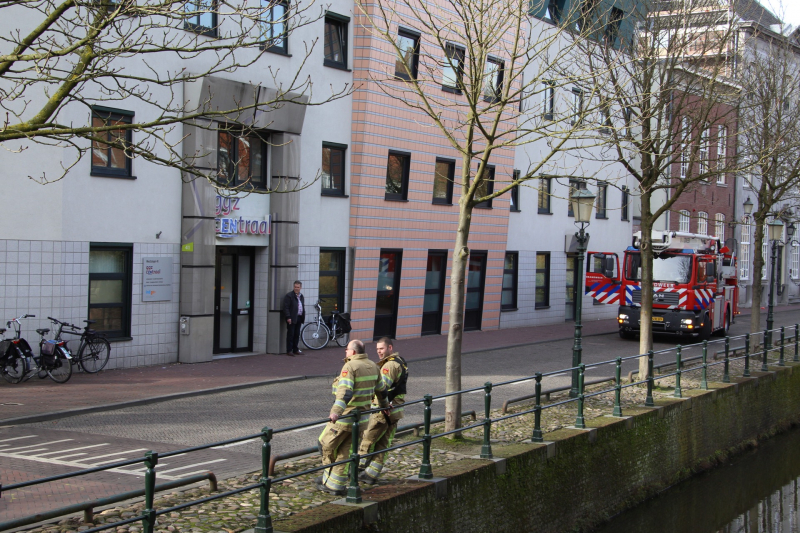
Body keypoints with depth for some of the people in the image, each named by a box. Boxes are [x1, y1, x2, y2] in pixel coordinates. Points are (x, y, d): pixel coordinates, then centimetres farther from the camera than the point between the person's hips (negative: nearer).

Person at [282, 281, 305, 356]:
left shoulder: (301, 297, 18)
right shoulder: (289, 296, -6)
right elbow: (286, 307, -11)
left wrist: (303, 317, 13)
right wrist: (288, 317, -19)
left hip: (299, 318, 7)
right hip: (292, 319, -7)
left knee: (297, 335, 10)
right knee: (290, 335, -4)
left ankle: (295, 350, 16)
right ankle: (289, 351, -1)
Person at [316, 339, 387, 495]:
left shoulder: (350, 367, -16)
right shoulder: (373, 366, 9)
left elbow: (345, 391, -31)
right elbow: (381, 389, 24)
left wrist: (336, 411, -41)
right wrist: (384, 404, 42)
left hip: (344, 417, -8)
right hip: (361, 417, 8)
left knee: (327, 445, 9)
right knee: (345, 450, 13)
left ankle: (329, 481, 16)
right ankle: (337, 485, 13)